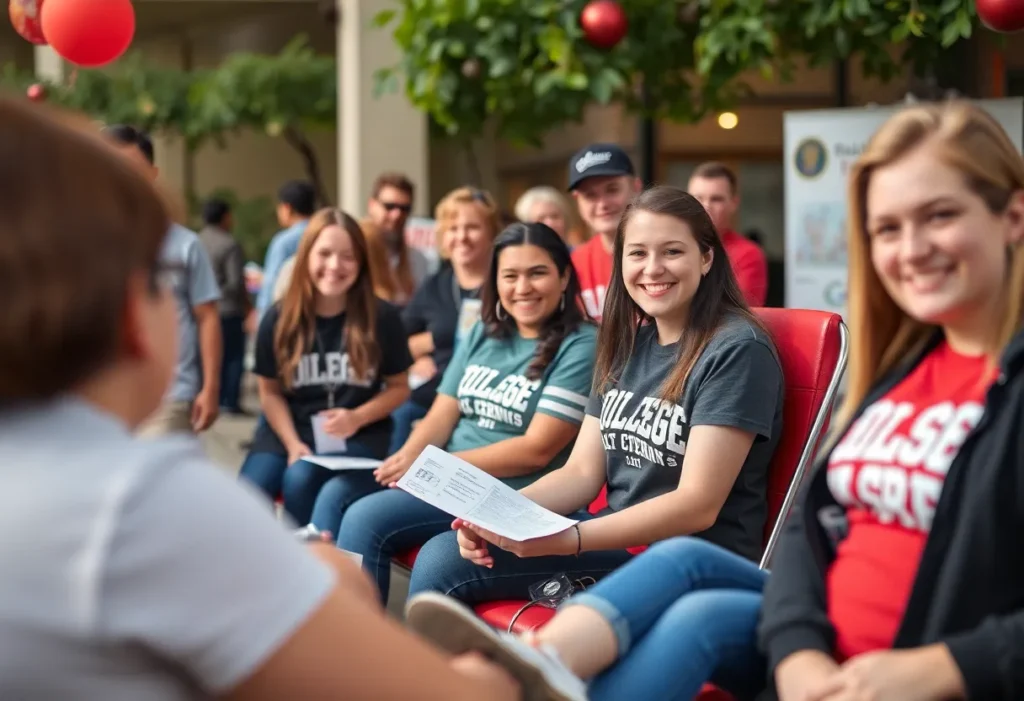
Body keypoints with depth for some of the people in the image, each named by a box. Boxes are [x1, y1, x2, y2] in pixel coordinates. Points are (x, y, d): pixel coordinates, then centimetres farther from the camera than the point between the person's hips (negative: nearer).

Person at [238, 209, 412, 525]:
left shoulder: (382, 318, -5)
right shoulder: (279, 318, -1)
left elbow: (399, 387, 4)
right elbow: (270, 392, 5)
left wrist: (358, 418, -15)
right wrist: (293, 444, -10)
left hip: (358, 436, -2)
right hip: (291, 427, 2)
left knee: (300, 480, -31)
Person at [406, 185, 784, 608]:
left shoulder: (736, 350, -12)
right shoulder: (627, 344, 11)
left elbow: (698, 504, -19)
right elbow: (583, 472, 7)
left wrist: (568, 540, -29)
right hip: (615, 541, 7)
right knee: (441, 560, -9)